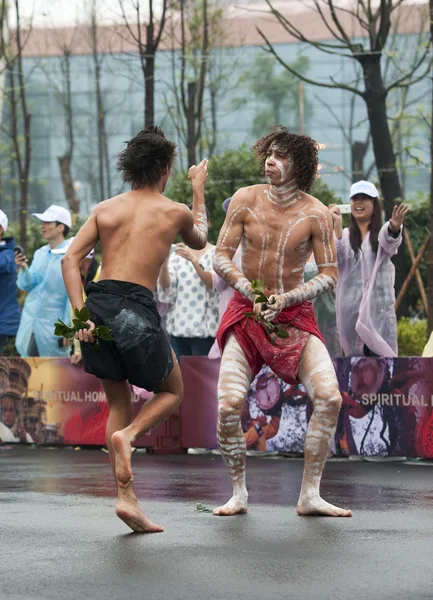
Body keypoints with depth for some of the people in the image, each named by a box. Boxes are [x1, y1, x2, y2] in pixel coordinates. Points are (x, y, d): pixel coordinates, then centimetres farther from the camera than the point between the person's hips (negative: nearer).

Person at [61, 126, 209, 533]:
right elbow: (199, 240, 32)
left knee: (118, 403, 16)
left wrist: (80, 313, -4)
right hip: (135, 309, -4)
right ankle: (127, 435, -13)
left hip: (98, 303, 4)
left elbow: (70, 259, 1)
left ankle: (126, 497, 7)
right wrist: (199, 192, 45)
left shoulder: (105, 209, 14)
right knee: (172, 392, 18)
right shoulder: (175, 212, 8)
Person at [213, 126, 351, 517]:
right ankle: (239, 494, 4)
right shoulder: (246, 200, -3)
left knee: (329, 397, -19)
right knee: (230, 405, -16)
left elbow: (330, 275, -5)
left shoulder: (316, 214, -7)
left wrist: (287, 298, -18)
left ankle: (310, 496, -7)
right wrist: (246, 287, -19)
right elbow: (221, 257, 0)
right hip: (246, 312, 0)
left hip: (295, 315, 0)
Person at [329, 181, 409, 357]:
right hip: (350, 309, 2)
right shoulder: (345, 235, 9)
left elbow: (390, 242, -22)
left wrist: (395, 226, -47)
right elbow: (338, 257, -13)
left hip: (379, 308, -2)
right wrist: (337, 226, -29)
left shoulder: (382, 233, 3)